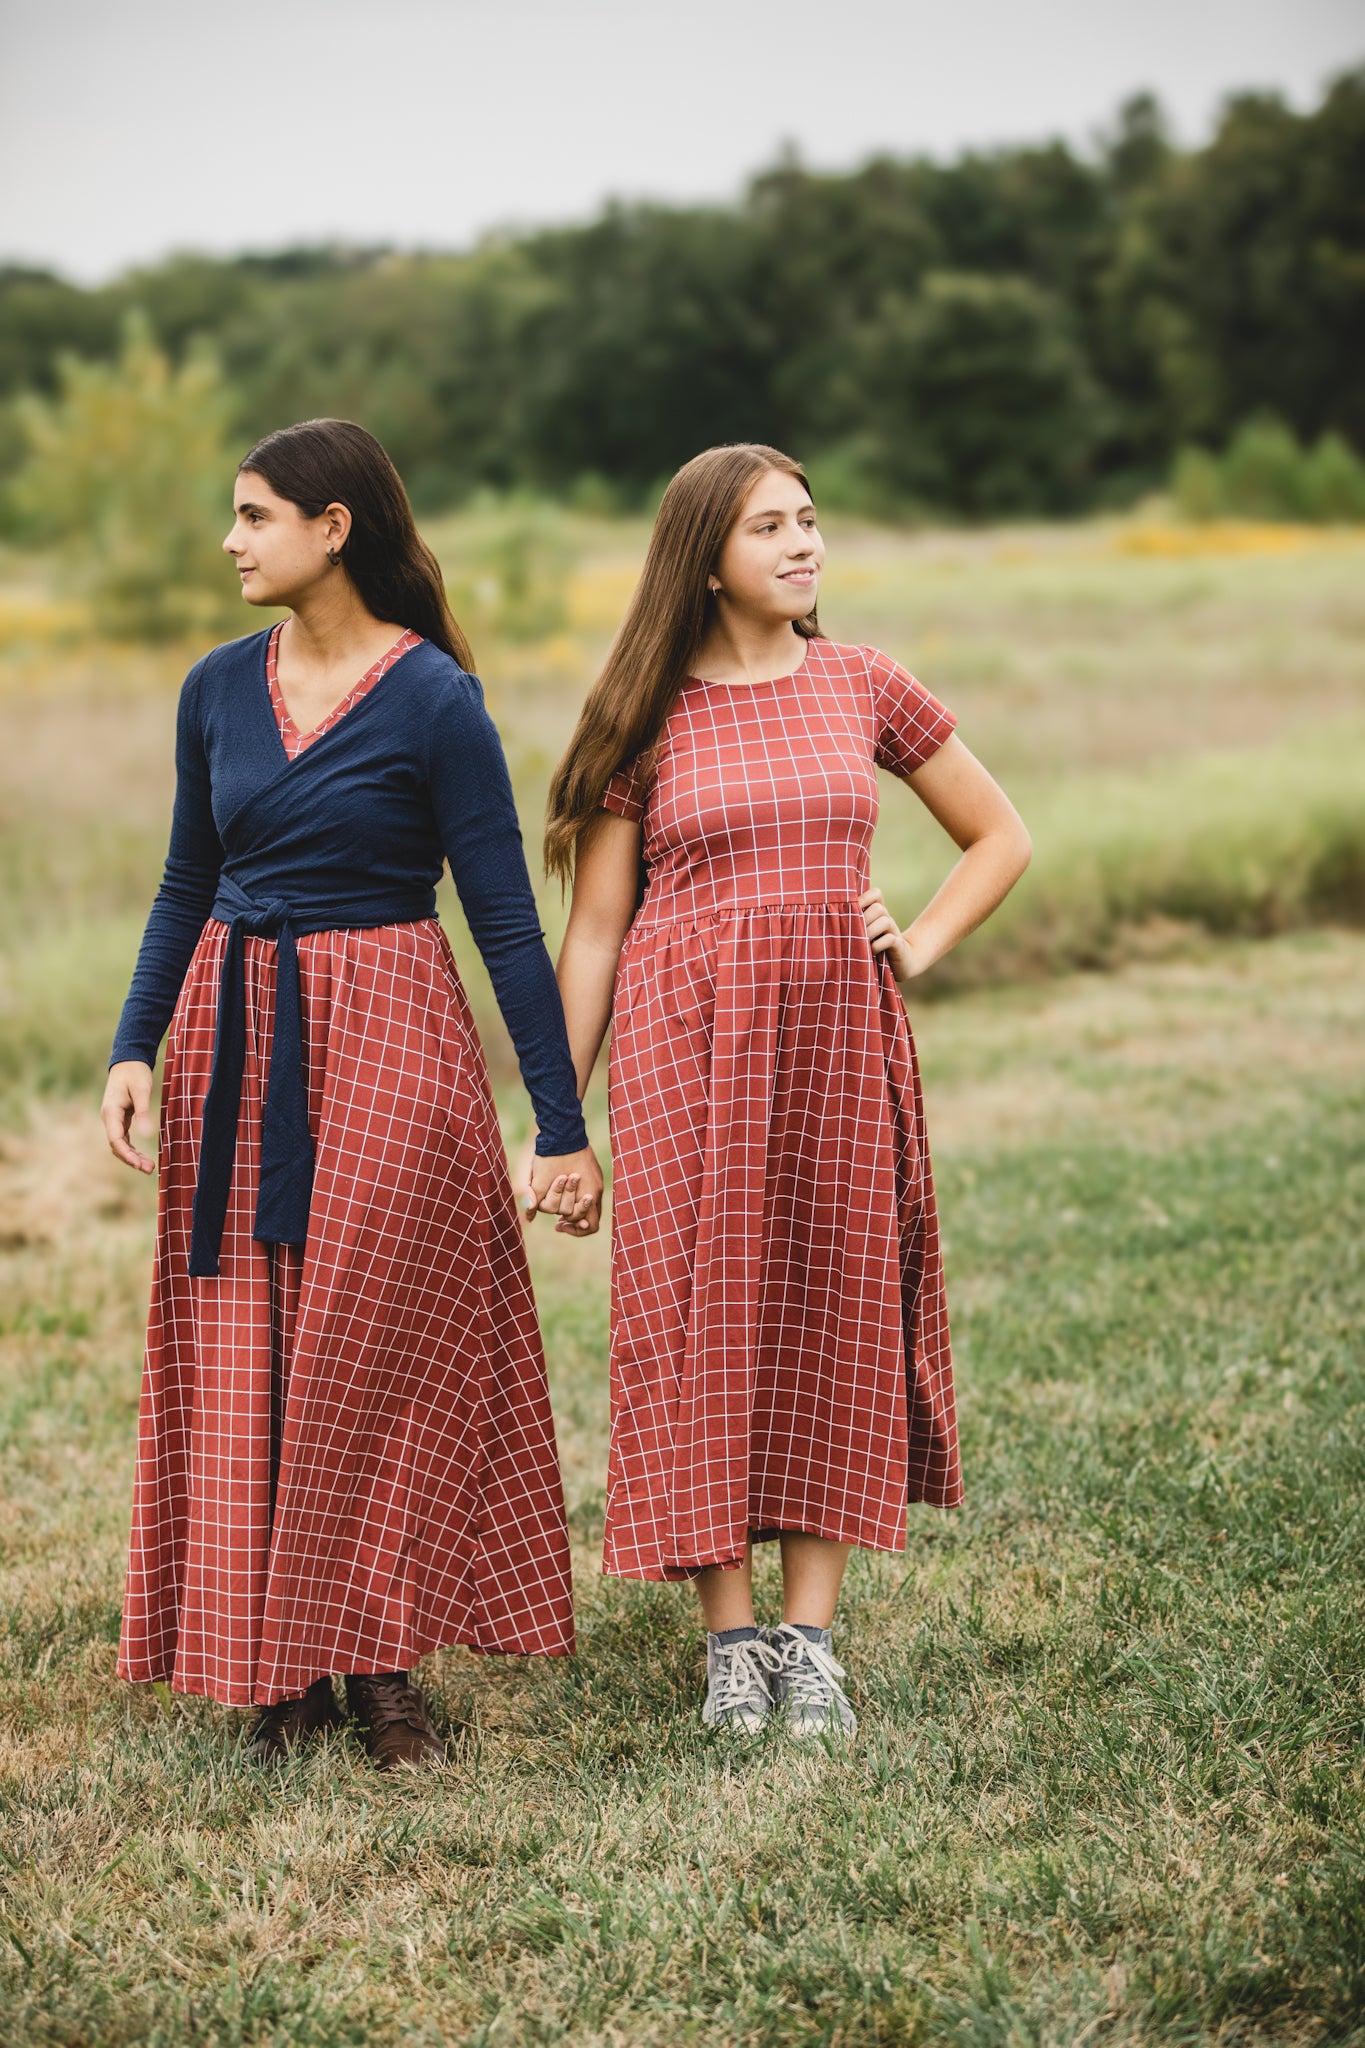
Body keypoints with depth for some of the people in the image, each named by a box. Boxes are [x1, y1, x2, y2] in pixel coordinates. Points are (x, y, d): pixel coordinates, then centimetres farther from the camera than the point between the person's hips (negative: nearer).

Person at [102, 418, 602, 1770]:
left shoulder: (433, 700, -10)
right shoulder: (220, 689, 5)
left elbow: (507, 920, -9)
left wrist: (562, 1127, -10)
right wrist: (134, 1049, 2)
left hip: (382, 1045, -5)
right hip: (231, 1046, 5)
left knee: (372, 1358, 0)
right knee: (240, 1366, 6)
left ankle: (381, 1669, 12)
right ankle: (279, 1667, 17)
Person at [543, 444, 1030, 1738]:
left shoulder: (861, 687, 6)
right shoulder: (645, 718, 1)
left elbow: (999, 834, 16)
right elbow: (594, 925, 3)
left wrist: (923, 944, 1)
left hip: (837, 1035, 2)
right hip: (687, 1044, -2)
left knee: (830, 1317, 3)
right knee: (703, 1320, -1)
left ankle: (810, 1637, 10)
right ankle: (729, 1636, 8)